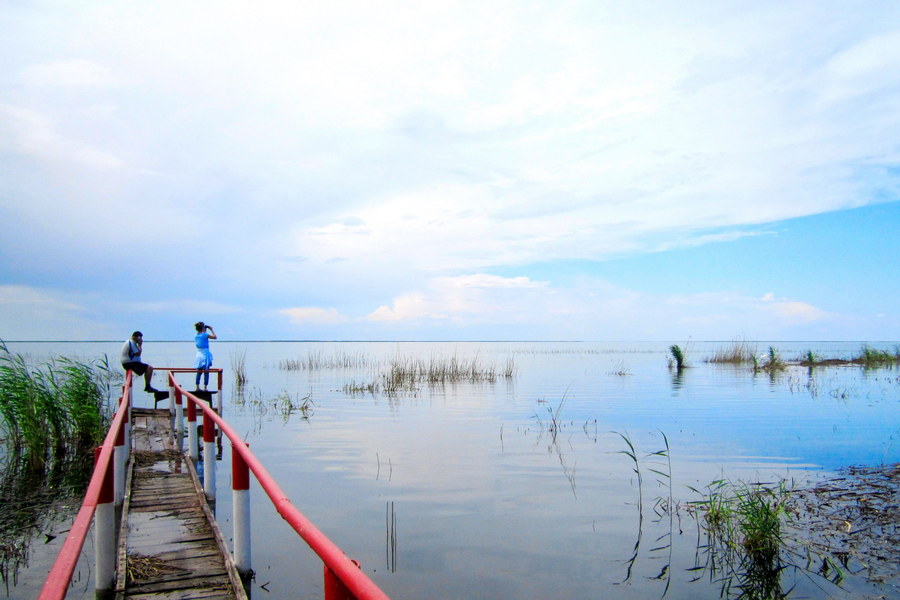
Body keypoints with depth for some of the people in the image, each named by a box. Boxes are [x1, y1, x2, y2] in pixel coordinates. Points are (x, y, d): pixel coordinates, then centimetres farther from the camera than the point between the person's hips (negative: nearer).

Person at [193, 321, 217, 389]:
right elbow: (215, 337, -5)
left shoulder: (195, 336, 5)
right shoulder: (205, 335, -15)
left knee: (199, 372, 12)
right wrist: (211, 329, 3)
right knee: (206, 372, -1)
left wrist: (205, 331, 22)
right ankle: (205, 388, -1)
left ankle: (197, 387, 12)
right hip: (205, 354, -6)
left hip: (199, 355, 6)